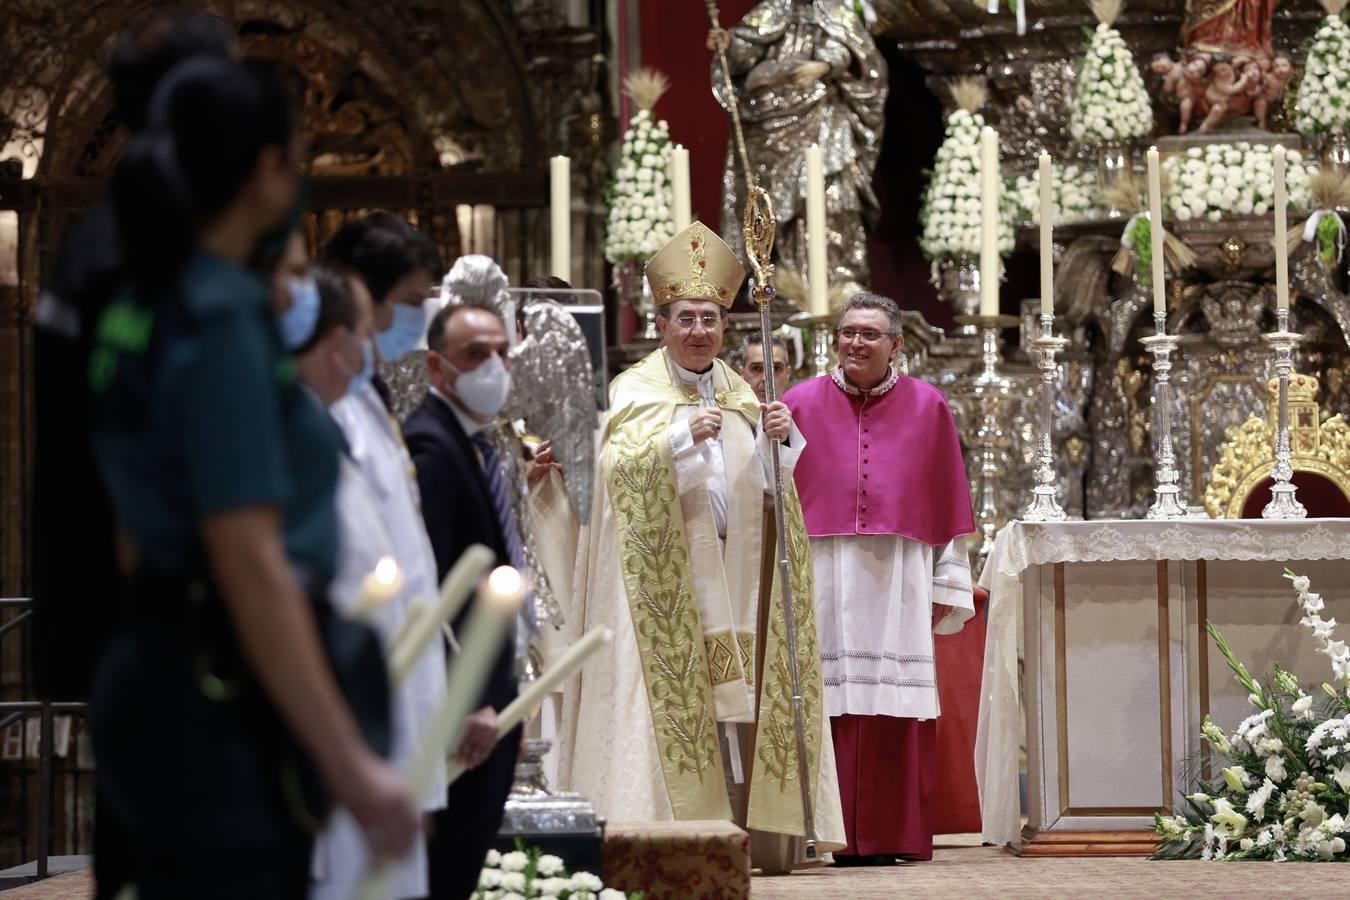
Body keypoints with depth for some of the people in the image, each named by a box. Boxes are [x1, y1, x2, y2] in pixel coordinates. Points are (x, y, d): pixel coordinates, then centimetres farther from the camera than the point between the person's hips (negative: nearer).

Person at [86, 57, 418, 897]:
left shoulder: (142, 310, 11)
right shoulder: (224, 320, -16)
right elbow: (251, 565, -22)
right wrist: (351, 763, -21)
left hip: (162, 678, 9)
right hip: (228, 716, -9)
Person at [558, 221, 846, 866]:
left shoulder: (739, 394, 16)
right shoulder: (635, 391, -1)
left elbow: (762, 483, 14)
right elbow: (618, 464, -16)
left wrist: (779, 439, -5)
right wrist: (684, 436, -26)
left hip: (730, 569, 5)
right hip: (663, 571, -5)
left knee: (732, 688, 2)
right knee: (672, 688, -10)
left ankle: (738, 822, 3)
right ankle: (664, 820, -10)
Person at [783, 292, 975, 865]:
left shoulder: (928, 408, 10)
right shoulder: (801, 404, 9)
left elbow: (948, 506, 10)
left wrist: (947, 584, 7)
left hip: (898, 580, 0)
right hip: (822, 577, 0)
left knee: (895, 714, -2)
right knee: (828, 700, -5)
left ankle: (893, 834, 3)